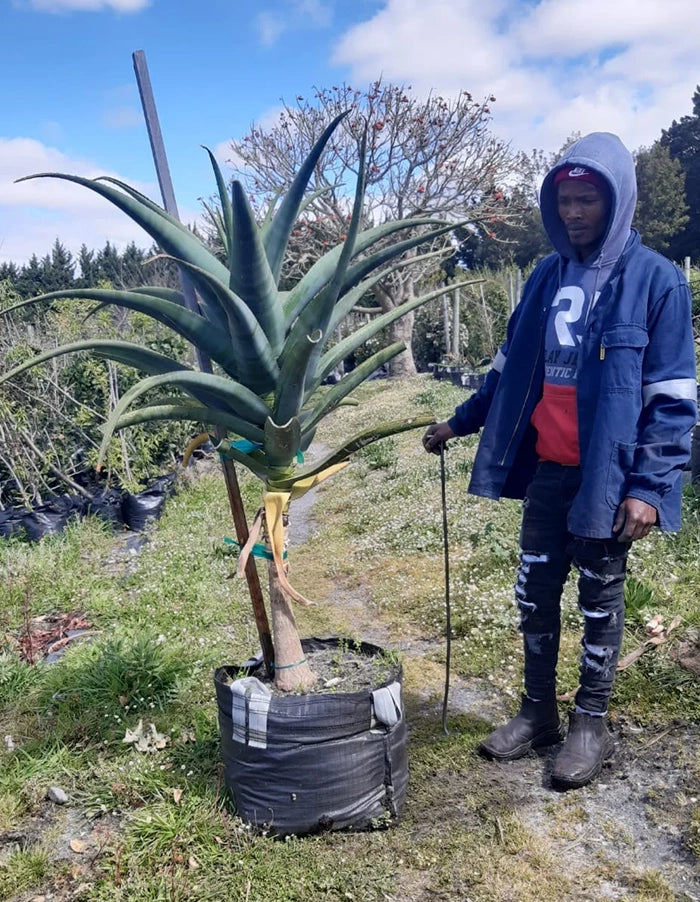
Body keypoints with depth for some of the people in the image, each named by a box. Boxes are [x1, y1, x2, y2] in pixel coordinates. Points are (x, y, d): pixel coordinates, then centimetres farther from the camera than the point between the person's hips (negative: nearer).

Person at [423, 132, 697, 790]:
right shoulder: (547, 276, 7)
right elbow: (510, 368, 17)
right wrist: (460, 421, 19)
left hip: (608, 477, -5)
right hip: (545, 470, 5)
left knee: (599, 600, 10)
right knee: (534, 595, 12)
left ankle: (590, 723, 28)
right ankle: (537, 712, 30)